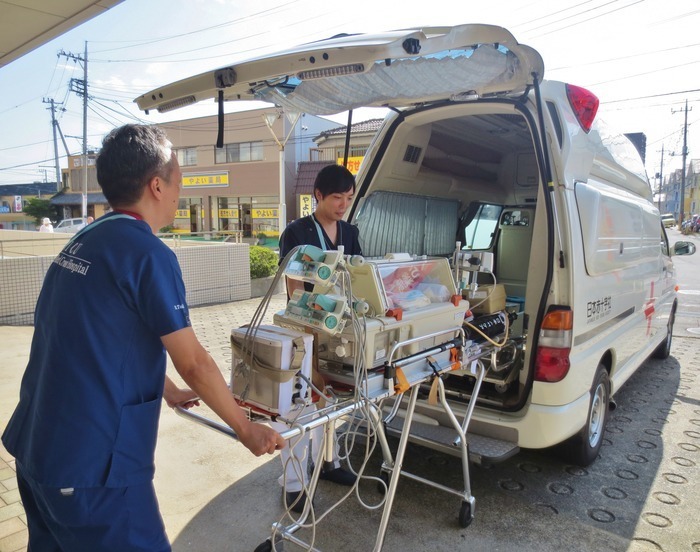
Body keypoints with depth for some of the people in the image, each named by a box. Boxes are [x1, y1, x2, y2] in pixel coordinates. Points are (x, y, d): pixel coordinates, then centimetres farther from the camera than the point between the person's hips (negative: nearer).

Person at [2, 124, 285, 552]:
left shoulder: (82, 243, 7)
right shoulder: (148, 253, -19)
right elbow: (194, 362, -15)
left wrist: (167, 391, 29)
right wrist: (246, 428, -1)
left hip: (36, 449, 9)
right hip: (90, 465, -8)